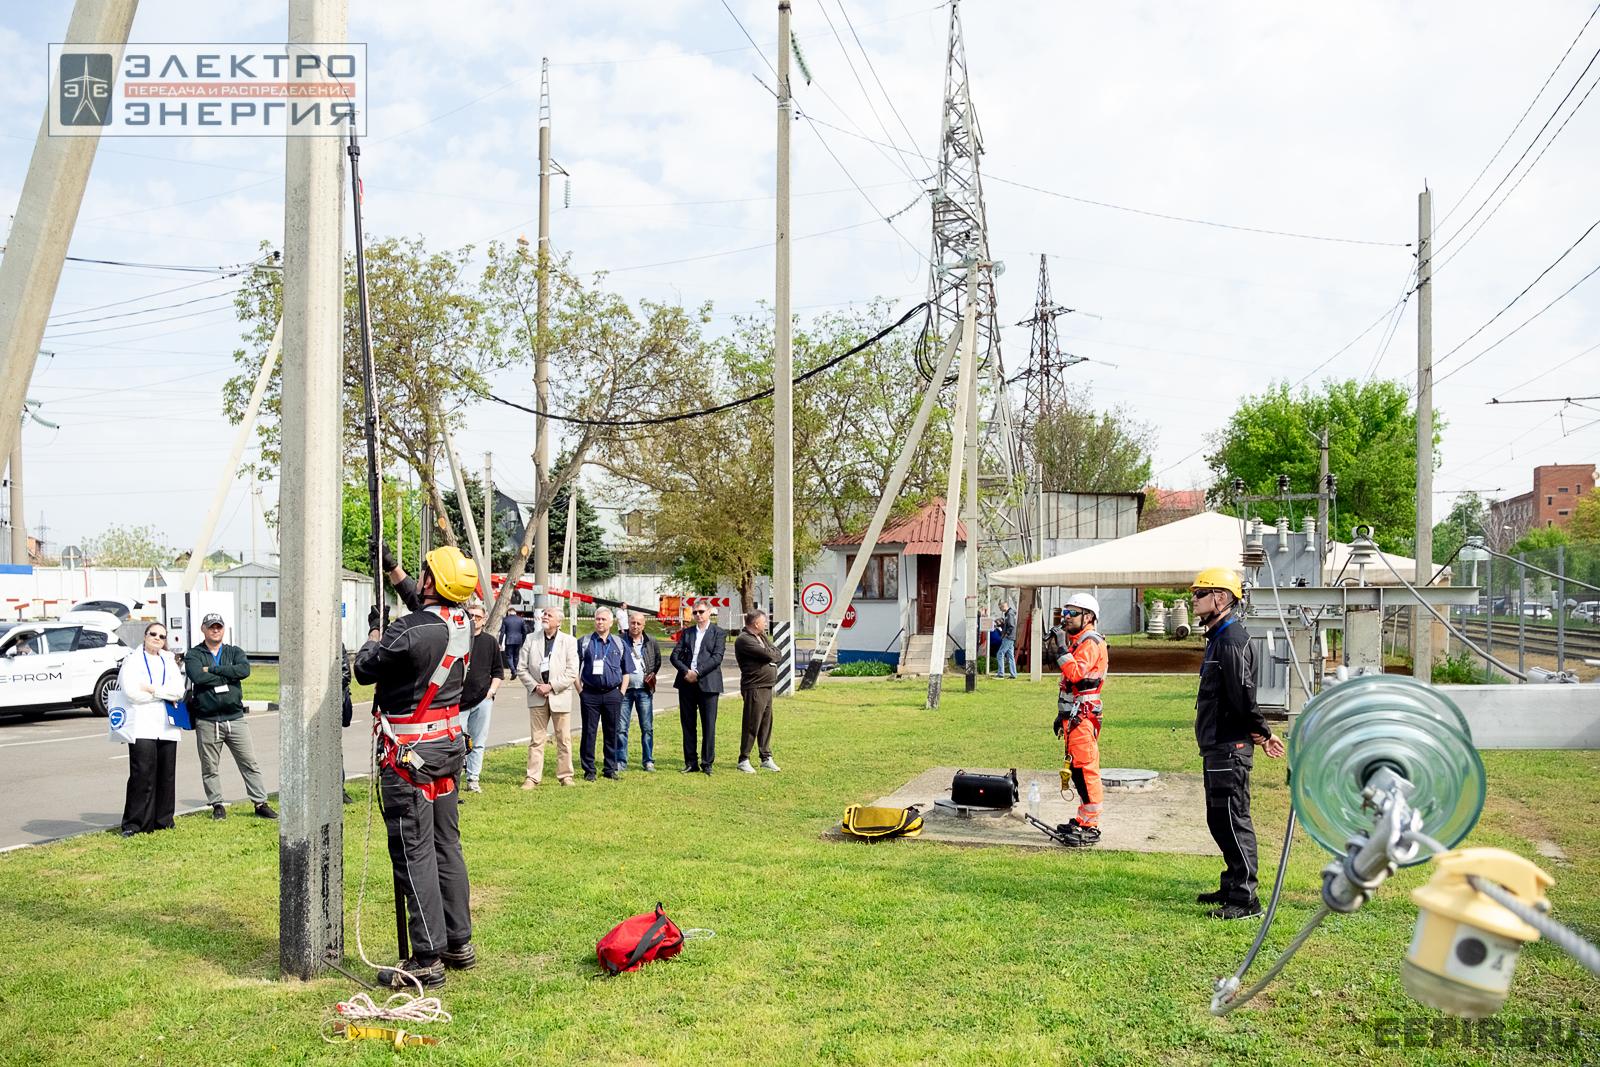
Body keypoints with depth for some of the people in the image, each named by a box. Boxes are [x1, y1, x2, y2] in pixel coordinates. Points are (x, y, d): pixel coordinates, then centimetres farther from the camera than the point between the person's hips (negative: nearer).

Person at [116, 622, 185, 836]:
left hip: (167, 727, 4)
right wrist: (165, 694, -3)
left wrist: (153, 690, -9)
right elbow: (131, 692, -10)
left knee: (167, 776, 4)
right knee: (142, 775, -11)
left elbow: (179, 690, 3)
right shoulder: (133, 661, 6)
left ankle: (163, 820, 12)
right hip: (143, 727, -4)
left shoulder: (169, 662, 18)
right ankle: (134, 824, -6)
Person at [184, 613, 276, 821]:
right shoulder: (193, 655, 5)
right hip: (207, 721, -2)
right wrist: (228, 677, -10)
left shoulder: (235, 652, 11)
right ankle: (217, 805, 18)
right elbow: (198, 677, -16)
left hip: (235, 718, 2)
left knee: (250, 763, 3)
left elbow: (245, 670, -11)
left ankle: (260, 803, 9)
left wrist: (213, 670, -11)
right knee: (210, 768, 5)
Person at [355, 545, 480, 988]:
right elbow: (422, 603, 25)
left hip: (409, 753, -8)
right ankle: (459, 943, 24)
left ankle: (427, 959, 0)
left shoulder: (411, 631, -24)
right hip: (448, 744, 8)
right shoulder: (462, 623, 1)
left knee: (414, 853, -4)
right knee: (446, 845, 15)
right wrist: (392, 569, 33)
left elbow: (365, 670, -7)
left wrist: (375, 633, 11)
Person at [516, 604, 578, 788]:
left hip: (560, 696, -1)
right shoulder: (531, 640, 5)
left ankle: (565, 776, 15)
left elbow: (572, 673, -6)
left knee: (564, 740, 5)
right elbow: (521, 669, 5)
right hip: (537, 697, 1)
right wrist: (535, 687, -8)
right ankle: (533, 777, 7)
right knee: (536, 739, 3)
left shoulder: (569, 641, -1)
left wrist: (551, 686, -13)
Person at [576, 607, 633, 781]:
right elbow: (574, 669, 4)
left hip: (612, 694, 2)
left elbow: (626, 672, 13)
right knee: (589, 732, 0)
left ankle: (611, 768, 16)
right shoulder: (584, 642, 4)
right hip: (590, 694, -2)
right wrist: (581, 691, -3)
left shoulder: (620, 643, 10)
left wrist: (621, 693, 4)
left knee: (611, 732, 7)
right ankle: (588, 770, 7)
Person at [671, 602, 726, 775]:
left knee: (709, 725, -1)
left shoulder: (719, 633, 3)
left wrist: (697, 673, -15)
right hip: (687, 683, 4)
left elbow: (717, 657, -9)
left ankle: (707, 763, 6)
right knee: (688, 724, 7)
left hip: (708, 683, -4)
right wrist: (686, 671, -10)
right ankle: (691, 763, 14)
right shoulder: (686, 632, 15)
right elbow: (675, 655, 6)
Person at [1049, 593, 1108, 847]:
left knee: (1085, 769, -10)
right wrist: (1061, 714, 26)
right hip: (1072, 715, 11)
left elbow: (1076, 673, -26)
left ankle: (1090, 827, -9)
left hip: (1083, 715, -11)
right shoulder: (1077, 642, 23)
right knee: (1076, 769, 14)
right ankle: (1083, 819, 21)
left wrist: (1062, 654, -20)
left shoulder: (1091, 643, -10)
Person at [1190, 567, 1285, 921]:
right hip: (1217, 746, 11)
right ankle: (1232, 887, 28)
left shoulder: (1231, 640, -17)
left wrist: (1262, 733, -11)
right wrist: (1260, 733, 13)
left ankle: (1245, 899, -1)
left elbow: (1243, 695, -22)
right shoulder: (1219, 637, 16)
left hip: (1230, 748, -11)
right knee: (1219, 821, 17)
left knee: (1233, 821, -6)